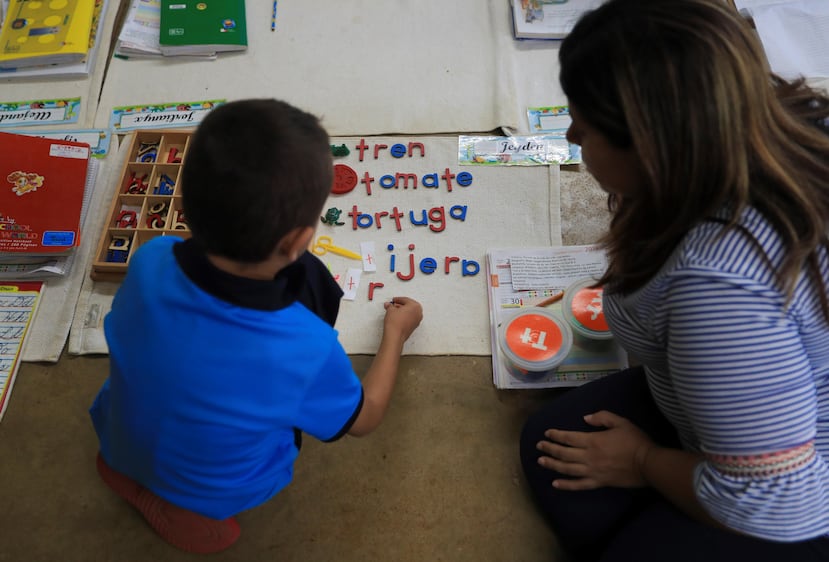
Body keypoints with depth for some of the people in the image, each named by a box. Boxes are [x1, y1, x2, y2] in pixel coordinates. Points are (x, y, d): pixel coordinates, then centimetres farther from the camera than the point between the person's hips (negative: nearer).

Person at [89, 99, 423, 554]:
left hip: (119, 443, 3)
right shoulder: (307, 349, -39)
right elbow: (364, 418, -15)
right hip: (215, 492, -2)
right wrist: (395, 333, -1)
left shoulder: (149, 260, -29)